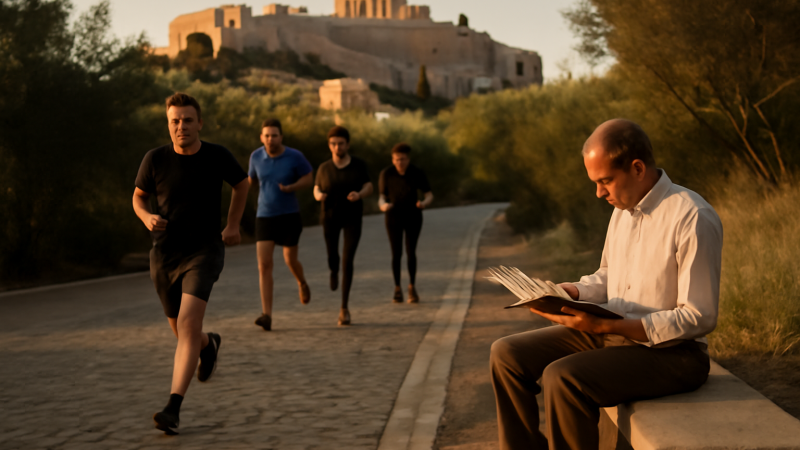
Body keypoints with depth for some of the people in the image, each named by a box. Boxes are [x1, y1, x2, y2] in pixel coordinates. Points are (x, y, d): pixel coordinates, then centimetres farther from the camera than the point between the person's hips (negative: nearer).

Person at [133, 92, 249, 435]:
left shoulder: (217, 156, -8)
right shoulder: (155, 159, -7)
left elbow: (242, 183, 14)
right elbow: (138, 198, 9)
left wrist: (233, 225, 10)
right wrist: (147, 217, -13)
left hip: (204, 251, -3)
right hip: (164, 254, 3)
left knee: (188, 323, -22)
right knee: (181, 330, 16)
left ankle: (174, 408, -23)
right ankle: (209, 344, 53)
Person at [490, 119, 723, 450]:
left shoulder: (692, 218, -20)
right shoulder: (624, 209, 8)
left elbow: (700, 317, -21)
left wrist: (609, 326, -26)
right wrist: (568, 292, 0)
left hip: (670, 352, -9)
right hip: (612, 333, 9)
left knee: (562, 378, -30)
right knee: (507, 354, -2)